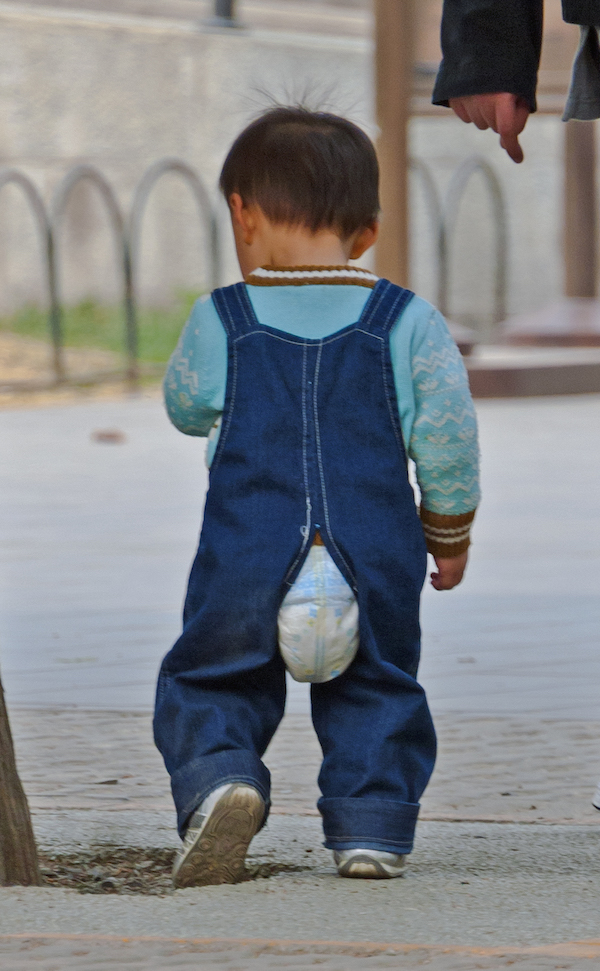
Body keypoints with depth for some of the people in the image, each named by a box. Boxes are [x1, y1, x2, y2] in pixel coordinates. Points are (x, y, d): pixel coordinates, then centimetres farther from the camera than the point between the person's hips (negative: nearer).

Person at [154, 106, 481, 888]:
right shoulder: (407, 324, -1)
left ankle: (217, 777, -15)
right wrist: (450, 533, 11)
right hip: (376, 560, 1)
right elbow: (448, 439, -2)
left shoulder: (221, 323, -1)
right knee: (375, 693, 16)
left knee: (208, 683, 11)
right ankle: (371, 829, 5)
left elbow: (186, 408, 15)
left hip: (246, 559, -1)